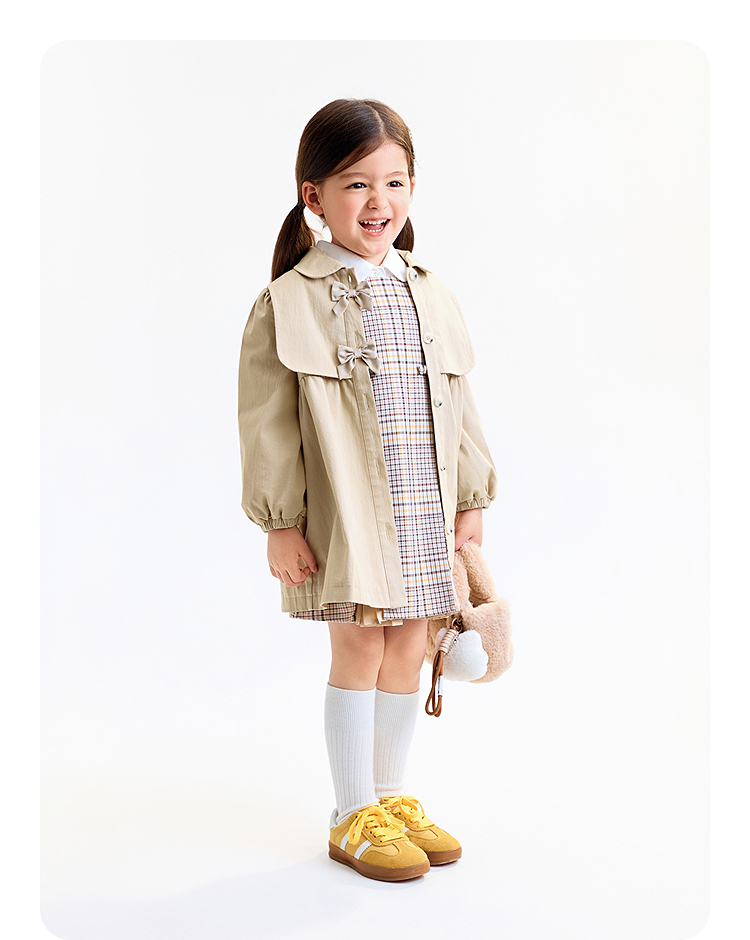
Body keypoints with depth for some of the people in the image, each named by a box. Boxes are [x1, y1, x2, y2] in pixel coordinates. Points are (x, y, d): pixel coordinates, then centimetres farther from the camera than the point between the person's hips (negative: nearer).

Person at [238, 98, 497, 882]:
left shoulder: (431, 297, 9)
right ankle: (354, 817, 18)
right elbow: (268, 421, -8)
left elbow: (457, 406, 14)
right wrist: (281, 521, -10)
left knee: (407, 650, 12)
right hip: (346, 519, -5)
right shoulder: (290, 302, -7)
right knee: (358, 651, 2)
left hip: (425, 521, 5)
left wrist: (470, 499, 11)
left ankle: (392, 797, 29)